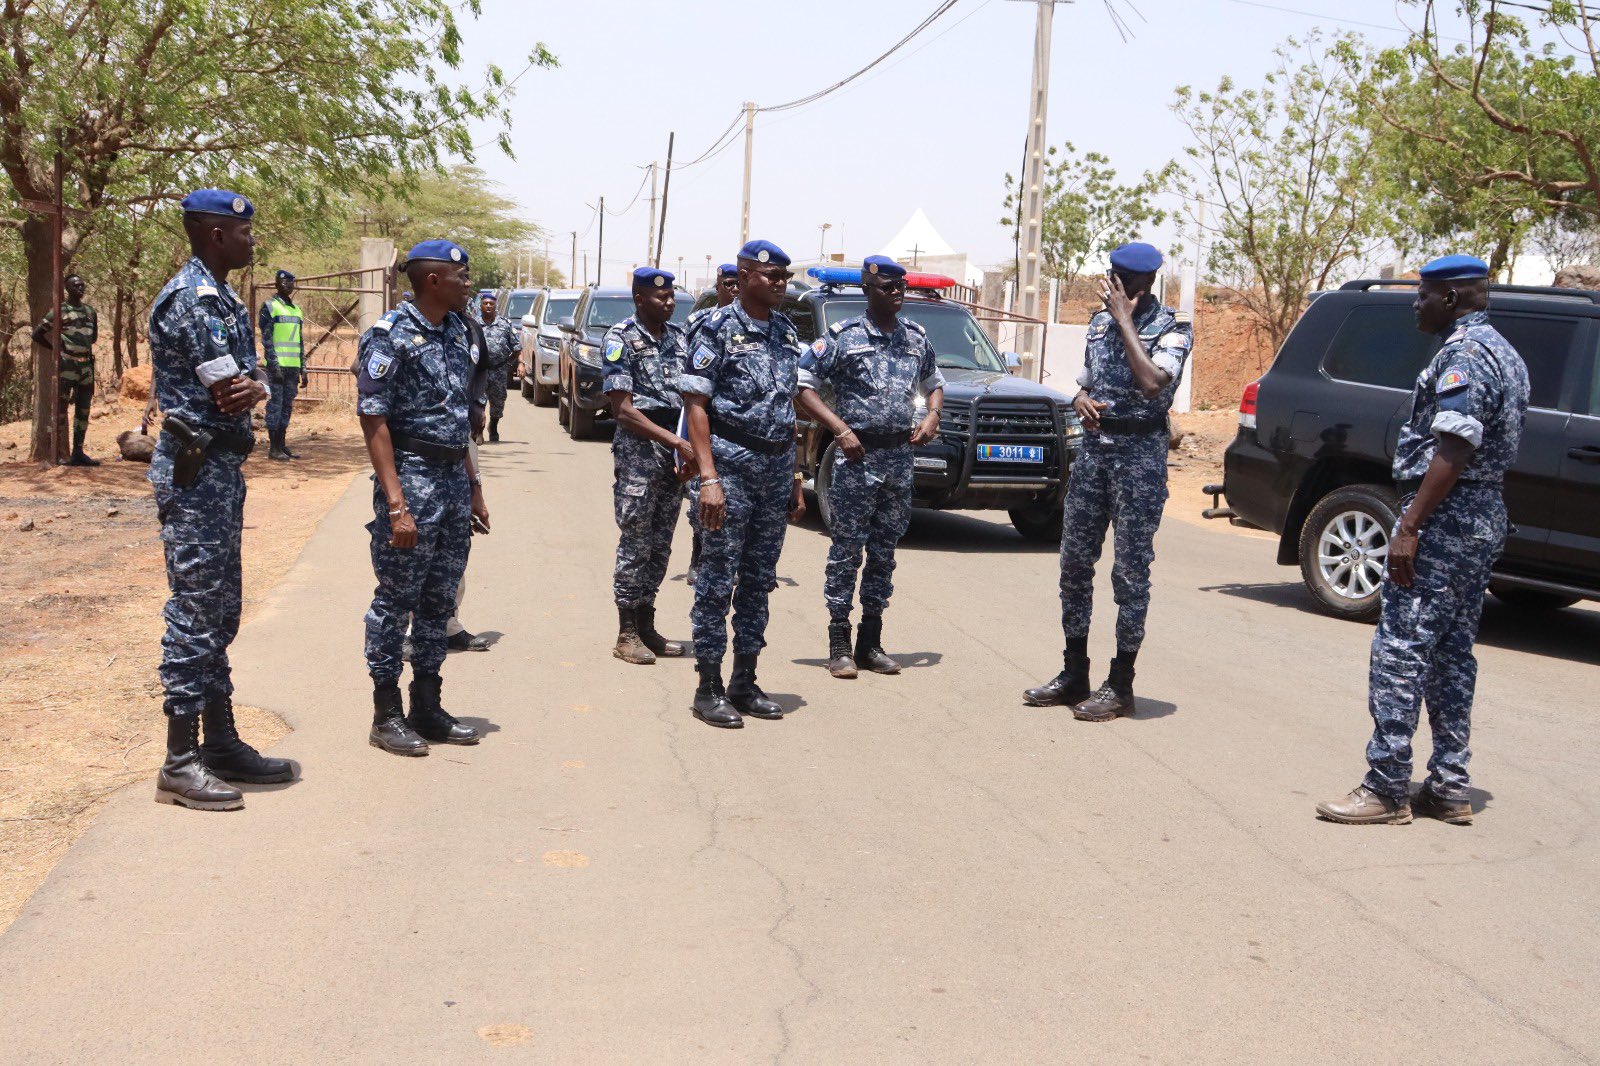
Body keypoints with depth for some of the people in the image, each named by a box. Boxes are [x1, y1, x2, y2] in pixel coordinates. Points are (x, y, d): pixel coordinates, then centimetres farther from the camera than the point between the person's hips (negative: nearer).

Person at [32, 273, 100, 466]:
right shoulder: (59, 311, -4)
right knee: (60, 409, -4)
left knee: (83, 411, 8)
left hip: (86, 365, 6)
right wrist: (57, 347, 3)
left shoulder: (90, 311, 13)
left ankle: (78, 452, 15)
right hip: (66, 365, -6)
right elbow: (37, 334, -1)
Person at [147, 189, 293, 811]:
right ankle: (180, 764, 0)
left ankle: (221, 742, 22)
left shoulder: (224, 299, 16)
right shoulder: (193, 298, -15)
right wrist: (250, 389, 2)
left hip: (221, 467, 10)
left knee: (220, 612, 14)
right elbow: (228, 393, -20)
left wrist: (253, 387, -11)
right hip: (196, 471, -10)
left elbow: (251, 383, 12)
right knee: (195, 613, -6)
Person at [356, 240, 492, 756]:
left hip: (454, 481, 8)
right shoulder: (390, 335, -11)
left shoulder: (455, 330, 12)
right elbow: (373, 420, -15)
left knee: (439, 602, 13)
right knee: (395, 601, 1)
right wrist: (395, 504, -21)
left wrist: (474, 489, 17)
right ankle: (387, 715, 11)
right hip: (411, 476, -8)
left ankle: (427, 707, 23)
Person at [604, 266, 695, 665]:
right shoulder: (622, 338, -7)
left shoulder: (678, 335, 11)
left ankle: (646, 627, 19)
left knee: (661, 544, 10)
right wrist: (675, 442, -18)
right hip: (639, 447, -6)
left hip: (676, 448, 6)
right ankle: (627, 634, 5)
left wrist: (692, 445, 1)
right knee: (636, 543, -3)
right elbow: (623, 408, -12)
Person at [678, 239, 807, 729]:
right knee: (718, 578, -2)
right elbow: (695, 405, -11)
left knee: (759, 579, 10)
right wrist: (708, 477, -19)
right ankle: (709, 688, 7)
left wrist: (794, 479, 15)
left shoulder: (785, 332, 13)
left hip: (777, 467, 7)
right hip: (731, 463, -6)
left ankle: (744, 683, 20)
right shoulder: (718, 329, -6)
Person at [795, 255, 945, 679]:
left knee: (884, 552, 9)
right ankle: (839, 646, 4)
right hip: (857, 456, -5)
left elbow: (934, 382, 25)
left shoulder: (917, 337, 11)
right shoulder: (843, 336, -4)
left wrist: (932, 414, 3)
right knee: (847, 550, -2)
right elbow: (801, 385, -7)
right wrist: (840, 429, -16)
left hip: (900, 457, 5)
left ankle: (871, 643, 17)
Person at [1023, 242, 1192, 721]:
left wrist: (1125, 320, -17)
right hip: (1093, 448, 7)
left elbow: (1153, 383, -25)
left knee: (1131, 570, -2)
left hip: (1140, 454, -6)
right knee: (1074, 562, 8)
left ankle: (1120, 685, 6)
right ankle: (1073, 675, 19)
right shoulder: (1100, 322, 13)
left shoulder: (1172, 329, -6)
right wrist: (1081, 399, -2)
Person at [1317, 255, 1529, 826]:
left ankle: (1387, 789, -7)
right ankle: (1449, 787, 17)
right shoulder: (1504, 354, 19)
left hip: (1446, 517, -11)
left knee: (1400, 650, -9)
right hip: (1485, 517, 11)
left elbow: (1452, 452, -22)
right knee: (1452, 654, 13)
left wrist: (1408, 527, -23)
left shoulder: (1464, 354, -13)